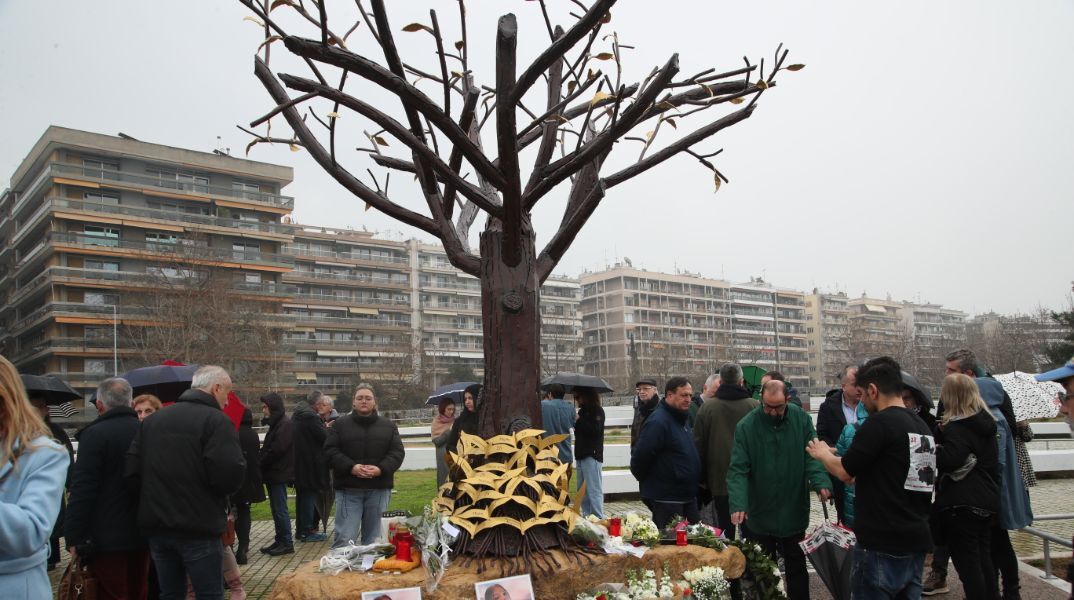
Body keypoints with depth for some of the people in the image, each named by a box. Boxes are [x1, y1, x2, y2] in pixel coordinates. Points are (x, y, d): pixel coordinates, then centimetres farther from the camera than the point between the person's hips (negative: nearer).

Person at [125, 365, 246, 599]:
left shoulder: (152, 420, 11)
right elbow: (230, 474, -21)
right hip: (198, 527, -6)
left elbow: (132, 470, 4)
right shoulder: (215, 419, -11)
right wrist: (225, 488, 1)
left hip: (156, 526, 6)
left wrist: (157, 494, 16)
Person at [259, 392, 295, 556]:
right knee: (277, 508, 13)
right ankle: (280, 541, 21)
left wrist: (259, 462, -11)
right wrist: (260, 461, 1)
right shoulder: (277, 423, 15)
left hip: (279, 474, -10)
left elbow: (277, 450, -22)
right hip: (274, 473, 10)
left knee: (280, 509, -5)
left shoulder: (285, 424, -16)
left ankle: (287, 543, 2)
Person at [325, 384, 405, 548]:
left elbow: (397, 452, 4)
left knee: (373, 538, 8)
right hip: (348, 489, -2)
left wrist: (381, 469, -13)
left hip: (379, 489, 2)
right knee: (344, 538, -7)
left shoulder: (388, 426, 11)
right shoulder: (340, 424, 7)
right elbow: (330, 450, -1)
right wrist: (351, 467, -15)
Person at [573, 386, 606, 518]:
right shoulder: (583, 410, 18)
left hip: (592, 455, -9)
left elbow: (595, 429, -19)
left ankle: (599, 519, -9)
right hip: (581, 455, 9)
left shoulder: (597, 410, -6)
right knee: (582, 490, 11)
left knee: (594, 490, -10)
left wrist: (579, 420, -13)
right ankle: (587, 517, 17)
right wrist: (575, 423, 5)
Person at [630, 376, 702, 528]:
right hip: (666, 499, -9)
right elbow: (640, 457, -21)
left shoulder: (682, 419, 13)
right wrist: (647, 481, -6)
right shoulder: (657, 422, -19)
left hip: (688, 496, 9)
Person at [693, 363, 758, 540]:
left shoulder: (707, 407, -3)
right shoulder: (756, 406, -5)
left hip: (719, 480, 0)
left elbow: (698, 444, 1)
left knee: (725, 527, 6)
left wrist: (702, 478, 10)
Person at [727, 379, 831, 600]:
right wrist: (738, 504, -28)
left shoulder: (801, 419, -6)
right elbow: (738, 469, -16)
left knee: (797, 566, 18)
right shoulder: (746, 426, -14)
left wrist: (821, 481, -27)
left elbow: (812, 455, -8)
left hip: (794, 512, 2)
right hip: (758, 515, -2)